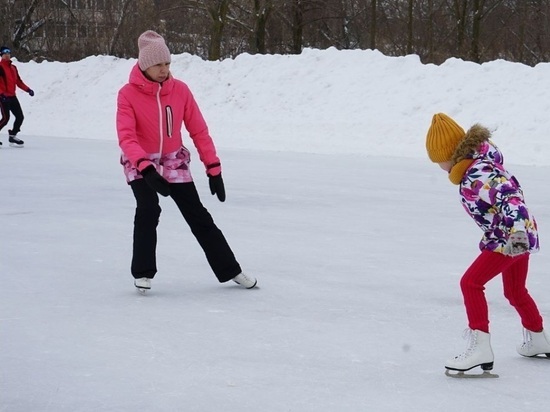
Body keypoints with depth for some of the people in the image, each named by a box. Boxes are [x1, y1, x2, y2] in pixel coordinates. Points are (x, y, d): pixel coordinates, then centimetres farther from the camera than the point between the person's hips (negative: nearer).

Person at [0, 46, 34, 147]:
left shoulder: (13, 67, 16)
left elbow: (18, 81, 20)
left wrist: (27, 89, 8)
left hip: (12, 97, 7)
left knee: (20, 117, 4)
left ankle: (12, 136, 17)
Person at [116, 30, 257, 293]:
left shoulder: (180, 90, -10)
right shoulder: (128, 94, -18)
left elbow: (198, 130, -5)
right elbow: (126, 137, -27)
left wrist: (213, 168, -6)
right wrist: (146, 168, -41)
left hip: (175, 163, 3)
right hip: (140, 165, -3)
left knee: (199, 217, 4)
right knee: (148, 211, -25)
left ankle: (230, 271, 16)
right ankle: (142, 273, -10)